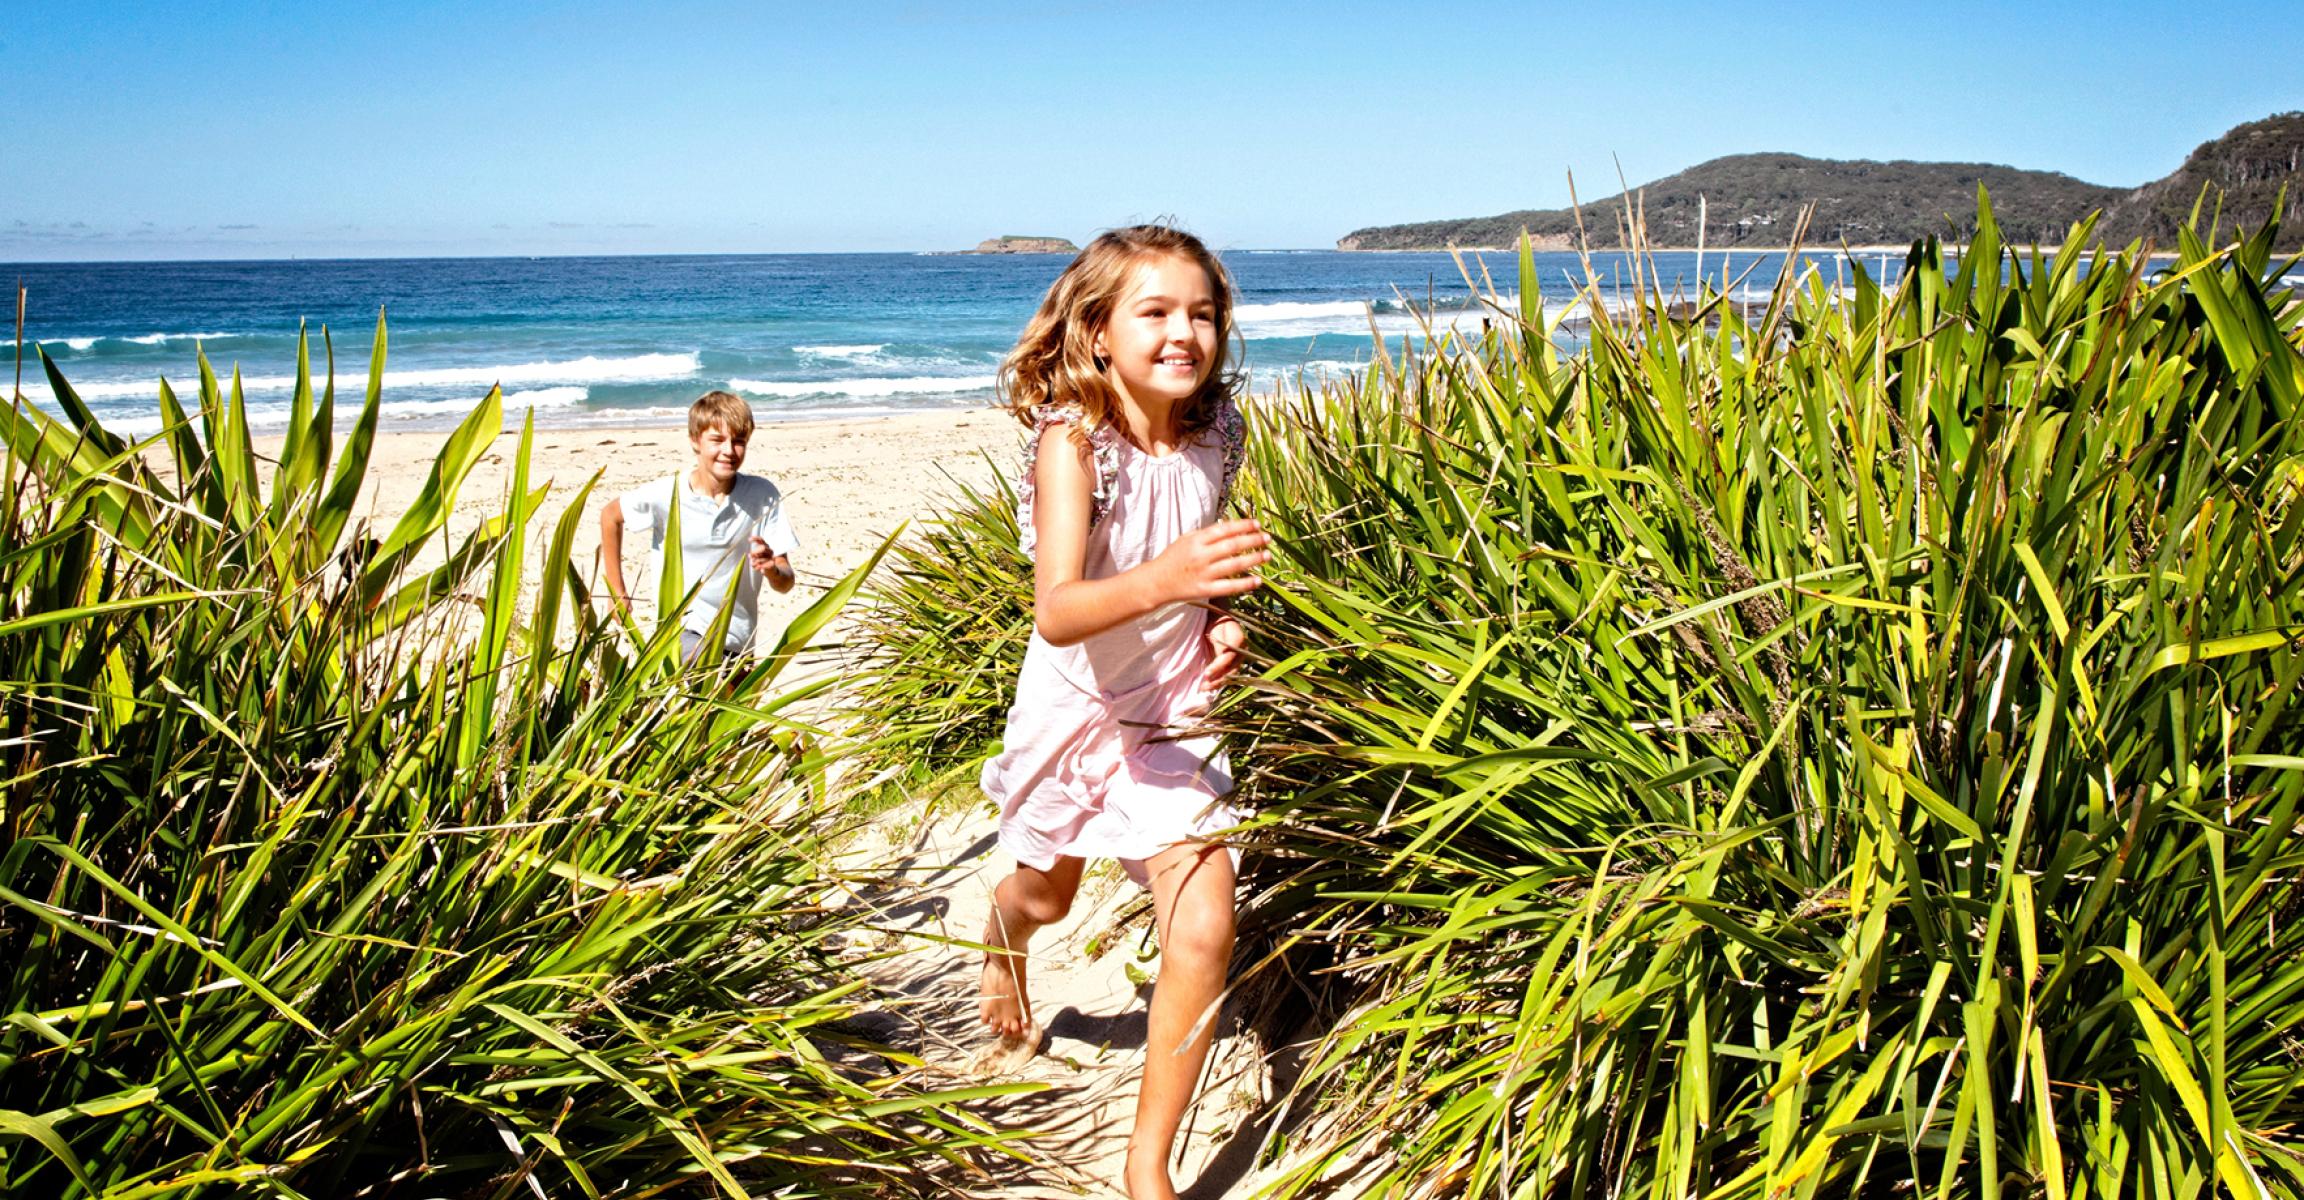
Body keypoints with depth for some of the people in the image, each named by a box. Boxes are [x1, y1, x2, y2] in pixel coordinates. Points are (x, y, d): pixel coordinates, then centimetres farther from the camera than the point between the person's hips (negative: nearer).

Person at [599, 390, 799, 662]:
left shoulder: (764, 495, -9)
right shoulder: (665, 494, -11)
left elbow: (786, 583, -6)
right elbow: (610, 516, 9)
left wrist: (773, 569, -30)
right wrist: (618, 594, 8)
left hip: (737, 639, 3)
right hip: (682, 629, -3)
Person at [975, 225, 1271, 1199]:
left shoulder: (1215, 435, -10)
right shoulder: (1072, 442, -25)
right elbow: (1057, 613, -40)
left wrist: (1220, 619, -7)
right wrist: (1163, 580, -58)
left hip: (1173, 716, 2)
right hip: (1076, 708, -2)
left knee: (1203, 932, -12)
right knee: (1045, 894, 23)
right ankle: (1002, 951, 64)